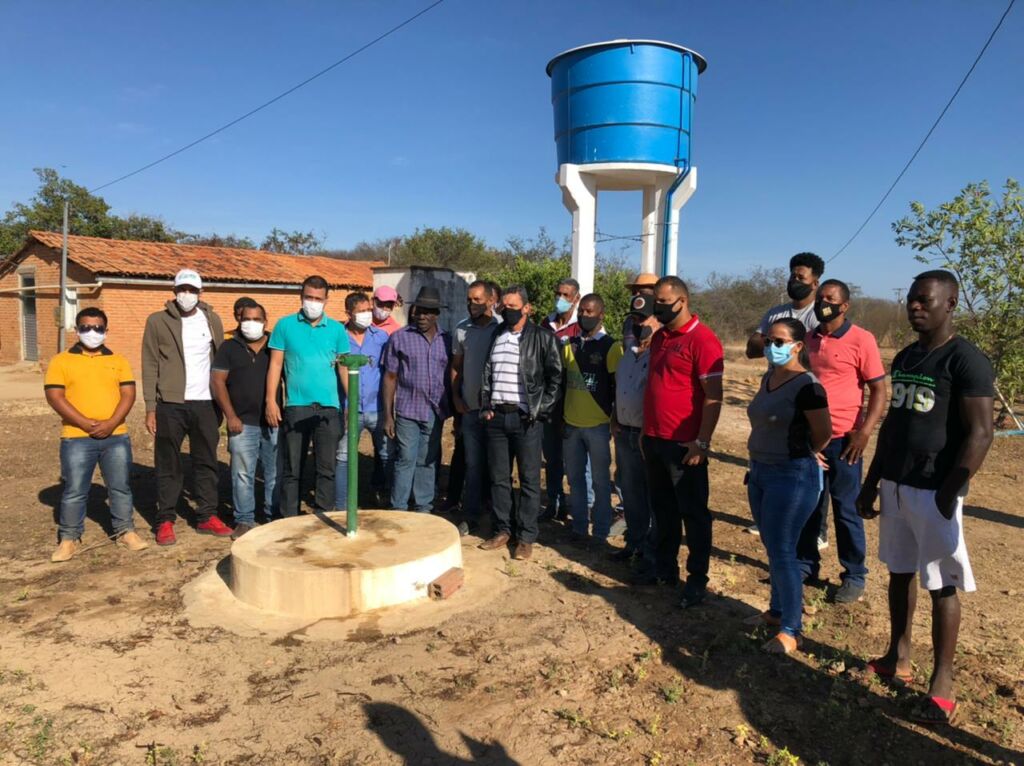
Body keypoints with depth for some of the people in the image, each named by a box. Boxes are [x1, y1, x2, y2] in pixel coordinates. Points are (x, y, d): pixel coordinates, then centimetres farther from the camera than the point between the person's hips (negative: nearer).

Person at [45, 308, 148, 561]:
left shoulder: (118, 360, 10)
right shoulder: (61, 361, 3)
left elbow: (128, 394, 2)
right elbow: (54, 397, -6)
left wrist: (110, 423, -12)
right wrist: (87, 424, -15)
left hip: (116, 436, 2)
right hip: (76, 438, -2)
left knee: (121, 487, 8)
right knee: (74, 491, 4)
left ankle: (125, 531, 20)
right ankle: (69, 538, 17)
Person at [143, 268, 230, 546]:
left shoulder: (212, 320, 9)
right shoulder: (157, 321, 1)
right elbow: (150, 366, -1)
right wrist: (151, 408, -7)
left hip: (206, 403, 3)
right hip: (170, 405, -3)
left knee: (207, 462, 9)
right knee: (169, 465, 4)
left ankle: (207, 517, 19)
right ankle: (165, 521, 14)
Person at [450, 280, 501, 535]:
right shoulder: (462, 329, 6)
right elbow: (456, 366, 14)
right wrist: (455, 397, 5)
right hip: (470, 408, 3)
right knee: (473, 464, 7)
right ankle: (470, 515, 14)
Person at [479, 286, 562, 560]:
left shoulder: (542, 337, -3)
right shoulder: (496, 336, 13)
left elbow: (555, 377, -4)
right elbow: (486, 374, 17)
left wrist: (541, 411, -9)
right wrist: (486, 407, 7)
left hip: (526, 417, -5)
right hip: (496, 416, 5)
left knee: (529, 479, 2)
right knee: (498, 477, 11)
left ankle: (526, 537, 11)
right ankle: (502, 530, 24)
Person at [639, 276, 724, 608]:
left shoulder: (702, 339, -13)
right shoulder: (659, 337, 12)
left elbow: (713, 396, -16)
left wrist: (702, 442, -18)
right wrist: (647, 430, 16)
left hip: (684, 444, -8)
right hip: (655, 439, 8)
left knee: (693, 511, 5)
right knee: (662, 507, 17)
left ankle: (697, 578, 17)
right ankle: (664, 567, 31)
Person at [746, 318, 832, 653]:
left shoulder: (807, 385, -18)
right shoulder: (767, 378, 8)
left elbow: (823, 433, -15)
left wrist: (806, 455, 4)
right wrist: (757, 464, 13)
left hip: (791, 477, -8)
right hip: (760, 472, 8)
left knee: (782, 552, -3)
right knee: (772, 548, 17)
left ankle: (791, 631, 10)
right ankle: (778, 611, 33)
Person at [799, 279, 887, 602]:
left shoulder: (861, 340, -8)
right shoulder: (808, 339, 8)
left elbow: (878, 390, -9)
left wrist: (864, 433, -18)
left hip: (842, 439, -5)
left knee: (846, 509, 5)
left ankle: (854, 576, 20)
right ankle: (805, 565, 28)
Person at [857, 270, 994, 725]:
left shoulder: (966, 359, -12)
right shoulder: (904, 358, 12)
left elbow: (980, 434, -17)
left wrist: (949, 493, -20)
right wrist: (872, 481, 15)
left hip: (933, 490, -7)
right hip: (895, 484, 7)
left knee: (941, 586, 2)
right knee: (900, 572, 15)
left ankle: (942, 684, 13)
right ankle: (897, 659, 29)